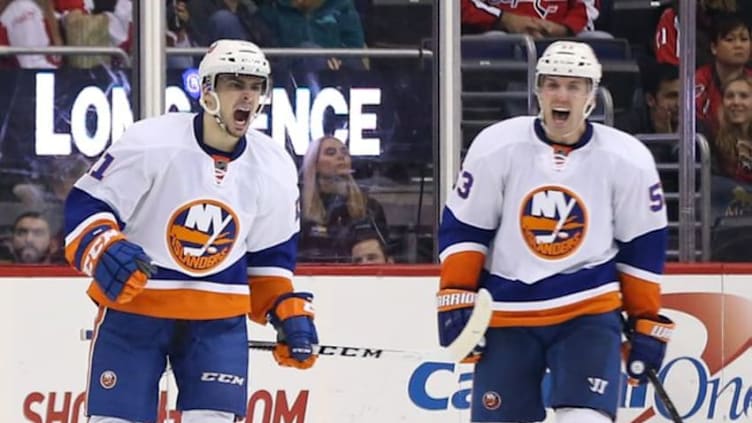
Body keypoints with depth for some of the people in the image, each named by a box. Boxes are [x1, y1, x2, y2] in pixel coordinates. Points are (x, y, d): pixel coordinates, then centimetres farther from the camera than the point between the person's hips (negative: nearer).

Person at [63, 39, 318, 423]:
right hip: (132, 307, -3)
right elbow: (84, 206, -13)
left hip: (218, 316, 3)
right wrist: (104, 252, -31)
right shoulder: (149, 144, -16)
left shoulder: (274, 170, -1)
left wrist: (289, 312, 4)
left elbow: (271, 253, 13)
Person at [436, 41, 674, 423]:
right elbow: (462, 229, 1)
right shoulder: (496, 147, -5)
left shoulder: (627, 160, -3)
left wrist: (646, 324, 6)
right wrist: (455, 300, -5)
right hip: (507, 314, 1)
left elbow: (643, 246, 5)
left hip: (589, 311, -1)